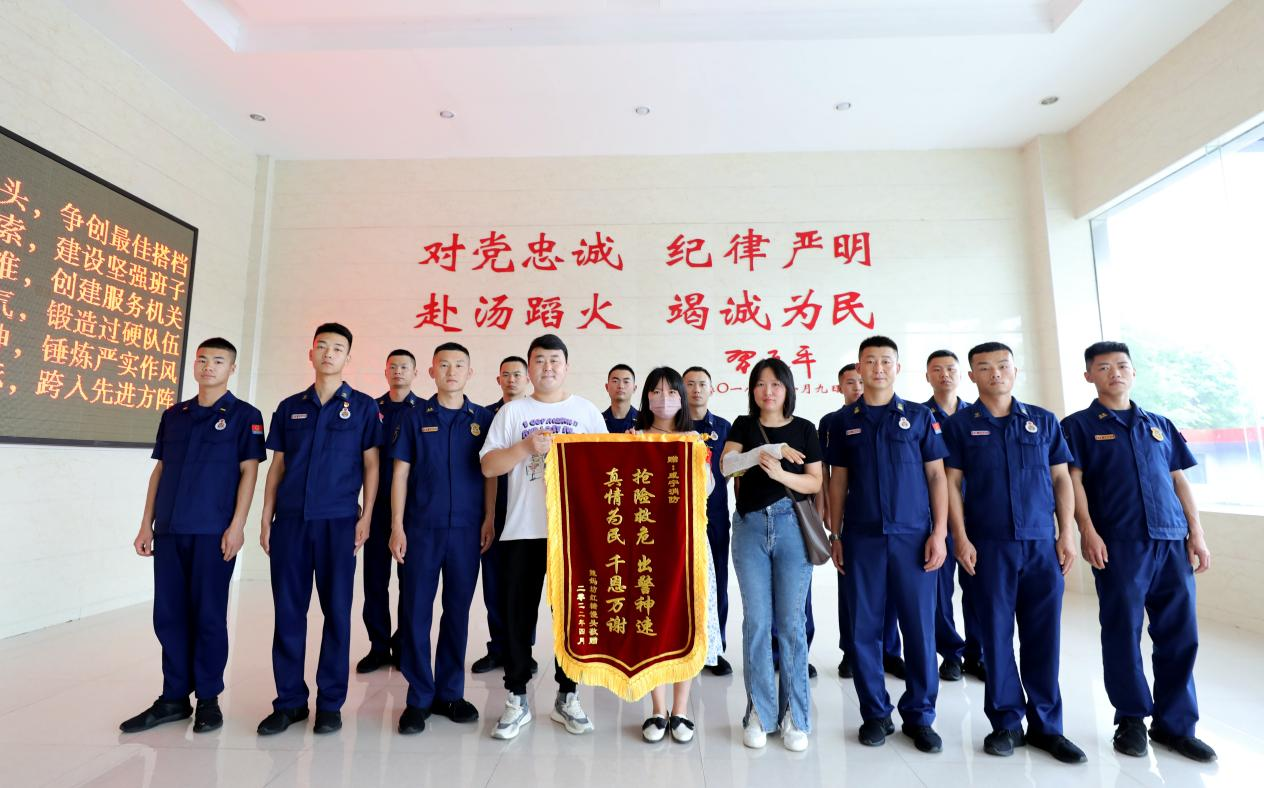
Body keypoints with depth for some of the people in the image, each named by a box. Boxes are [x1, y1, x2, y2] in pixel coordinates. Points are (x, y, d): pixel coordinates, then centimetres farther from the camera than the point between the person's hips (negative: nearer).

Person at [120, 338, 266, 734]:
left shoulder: (244, 415, -1)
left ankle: (208, 698, 16)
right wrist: (146, 524, 10)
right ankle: (173, 698, 23)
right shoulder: (173, 415, 13)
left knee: (209, 615, 3)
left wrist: (237, 526, -12)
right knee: (168, 614, 10)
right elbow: (159, 470, 15)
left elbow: (248, 472, -6)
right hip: (169, 530, 5)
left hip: (213, 531, -5)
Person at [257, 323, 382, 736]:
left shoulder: (363, 406, 2)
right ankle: (289, 700, 23)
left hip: (338, 521, -3)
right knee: (288, 610, 8)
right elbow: (277, 466, 12)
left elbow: (371, 465, 0)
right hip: (290, 520, 3)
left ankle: (331, 702, 17)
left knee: (337, 611, 4)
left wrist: (365, 517, -7)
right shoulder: (289, 407, 11)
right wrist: (266, 519, 6)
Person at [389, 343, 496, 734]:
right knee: (416, 611, 4)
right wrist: (397, 526, -2)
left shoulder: (483, 418, 5)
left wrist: (489, 519, -2)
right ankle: (418, 698, 19)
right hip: (421, 526, 0)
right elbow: (401, 472, 3)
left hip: (467, 529, 1)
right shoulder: (416, 417, 4)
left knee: (458, 611, 10)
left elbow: (490, 474, 6)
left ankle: (450, 693, 25)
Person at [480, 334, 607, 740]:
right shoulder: (512, 411, 6)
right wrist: (526, 447, -15)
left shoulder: (587, 411, 7)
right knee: (518, 615, 8)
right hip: (522, 529, 0)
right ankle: (516, 699, 25)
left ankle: (566, 696, 26)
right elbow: (488, 466, -1)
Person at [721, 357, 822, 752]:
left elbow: (815, 482, 2)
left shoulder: (804, 428, 6)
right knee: (756, 621, 4)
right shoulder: (743, 426, 7)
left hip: (791, 527, 0)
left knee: (791, 623, 4)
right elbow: (726, 464, -9)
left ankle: (794, 716, 18)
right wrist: (768, 450, -22)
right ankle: (759, 714, 17)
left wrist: (780, 472, -16)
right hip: (750, 528, 1)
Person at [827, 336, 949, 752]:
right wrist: (834, 535, 4)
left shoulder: (920, 417, 5)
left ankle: (920, 715, 22)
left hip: (913, 537, 0)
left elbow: (936, 476, 4)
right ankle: (875, 713, 21)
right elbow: (838, 481, 8)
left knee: (919, 628, 5)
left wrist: (939, 532, -3)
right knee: (864, 629, 6)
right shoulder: (843, 421, 7)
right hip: (861, 539, 1)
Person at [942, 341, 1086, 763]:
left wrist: (1067, 533, 3)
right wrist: (960, 537, -8)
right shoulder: (960, 424, 2)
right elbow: (952, 483, -1)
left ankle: (1046, 724, 20)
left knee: (1044, 635, 6)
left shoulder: (1043, 420, 10)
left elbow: (1061, 478, 10)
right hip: (989, 544, -2)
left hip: (1043, 543, 2)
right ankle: (1006, 722, 18)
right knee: (996, 633, 5)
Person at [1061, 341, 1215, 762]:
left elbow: (1179, 480, 15)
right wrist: (1088, 532, -13)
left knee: (1180, 633, 7)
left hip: (1172, 541, 4)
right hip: (1118, 542, -4)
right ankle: (1131, 719, 18)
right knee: (1123, 631, 3)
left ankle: (1176, 724, 21)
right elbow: (1073, 481, -5)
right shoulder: (1079, 425, 3)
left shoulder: (1160, 425, 17)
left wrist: (1197, 534, 7)